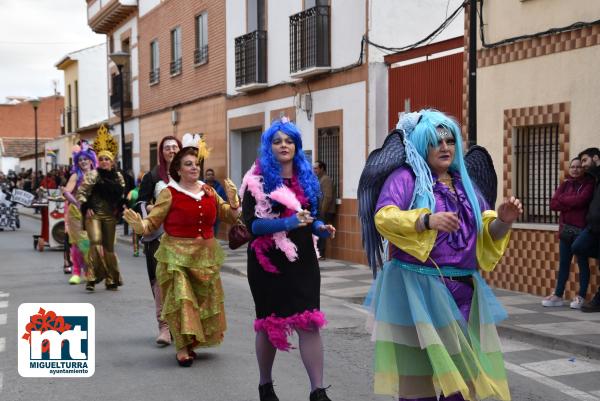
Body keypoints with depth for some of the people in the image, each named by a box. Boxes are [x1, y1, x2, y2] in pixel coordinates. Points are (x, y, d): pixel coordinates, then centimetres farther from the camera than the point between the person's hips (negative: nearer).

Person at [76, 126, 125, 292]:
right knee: (96, 243, -20)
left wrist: (118, 209, 9)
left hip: (110, 216, 4)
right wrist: (86, 208, -10)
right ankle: (92, 278, -14)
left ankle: (111, 280, 19)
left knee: (109, 247, 9)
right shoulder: (92, 175, -6)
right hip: (94, 214, -4)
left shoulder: (118, 177, 8)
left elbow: (121, 196, 21)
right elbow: (81, 192, -5)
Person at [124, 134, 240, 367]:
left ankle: (191, 342, 29)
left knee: (205, 301, 11)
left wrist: (233, 201, -4)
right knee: (181, 299, -11)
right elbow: (152, 223, -7)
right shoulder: (170, 193, -6)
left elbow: (230, 216, 14)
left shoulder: (208, 191, 7)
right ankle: (182, 347, -2)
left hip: (205, 255, 5)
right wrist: (138, 224, -28)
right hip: (177, 255, -5)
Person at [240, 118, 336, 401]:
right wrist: (288, 222, -27)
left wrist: (320, 228, -4)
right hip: (269, 262, -3)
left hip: (303, 261, 3)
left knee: (309, 322, -7)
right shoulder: (257, 180, -5)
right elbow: (251, 224, -15)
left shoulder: (307, 178, 10)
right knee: (269, 323, 8)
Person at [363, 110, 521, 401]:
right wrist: (427, 220, -33)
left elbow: (488, 233, 13)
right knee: (419, 367, -4)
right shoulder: (405, 177, -2)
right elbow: (384, 218, -18)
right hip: (418, 288, -6)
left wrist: (503, 221, -9)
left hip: (463, 289, 6)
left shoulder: (463, 183, 16)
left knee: (462, 370, 8)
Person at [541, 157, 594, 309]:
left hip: (581, 229, -5)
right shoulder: (565, 184, 11)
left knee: (582, 263, 4)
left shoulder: (589, 183, -2)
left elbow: (580, 200, -20)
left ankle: (581, 297, 8)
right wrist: (571, 204, -13)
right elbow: (553, 204, 1)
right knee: (563, 263, 9)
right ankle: (557, 295, 13)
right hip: (566, 229, 5)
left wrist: (563, 199, -4)